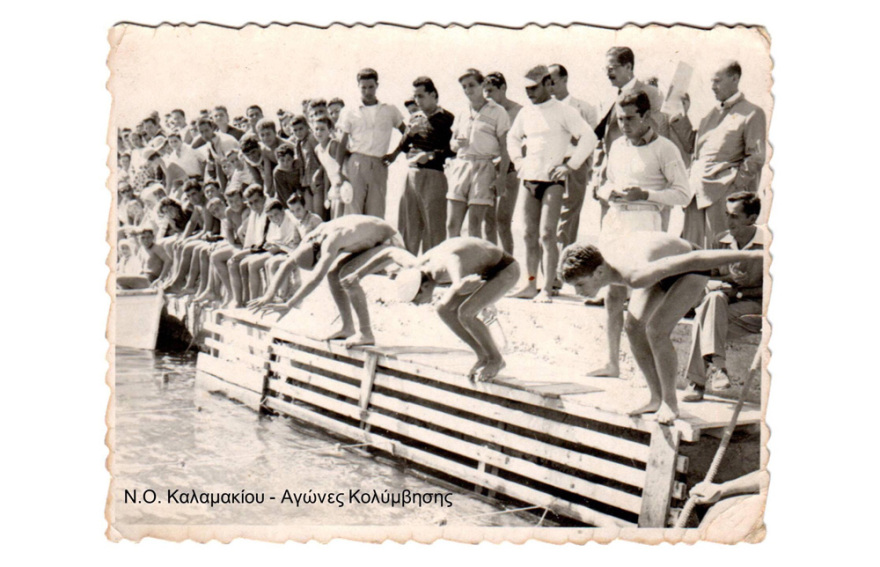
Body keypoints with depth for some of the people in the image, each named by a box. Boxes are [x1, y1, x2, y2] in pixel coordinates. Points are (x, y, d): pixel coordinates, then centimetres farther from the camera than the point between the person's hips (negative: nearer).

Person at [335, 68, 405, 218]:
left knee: (376, 214, -1)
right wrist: (338, 171, -2)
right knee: (353, 212, -7)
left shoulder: (390, 111, 13)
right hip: (356, 164, -1)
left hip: (379, 166, 1)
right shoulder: (350, 113, 9)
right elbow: (342, 144, 6)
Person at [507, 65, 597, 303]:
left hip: (552, 181, -6)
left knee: (547, 234, -11)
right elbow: (513, 137, 30)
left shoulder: (563, 111, -5)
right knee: (530, 234, 8)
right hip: (529, 180, 6)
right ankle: (531, 284, 16)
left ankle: (547, 289, -8)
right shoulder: (526, 113, 13)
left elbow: (589, 138, -9)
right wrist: (518, 161, 15)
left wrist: (570, 165, -11)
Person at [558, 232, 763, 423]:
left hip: (692, 268, -8)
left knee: (656, 330, -22)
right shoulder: (592, 258, -21)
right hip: (665, 264, 8)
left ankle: (670, 403, -6)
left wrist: (751, 255, -36)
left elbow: (693, 260, -41)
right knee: (633, 327, -3)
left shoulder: (636, 276, -45)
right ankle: (657, 399, 9)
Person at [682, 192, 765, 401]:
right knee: (714, 297, -31)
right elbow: (707, 280, 11)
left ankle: (696, 381, -29)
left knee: (704, 320, -28)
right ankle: (717, 365, -36)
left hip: (755, 307, -5)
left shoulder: (767, 243, -7)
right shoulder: (722, 241, 9)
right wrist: (729, 279, -10)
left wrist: (738, 291, -17)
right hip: (724, 305, 5)